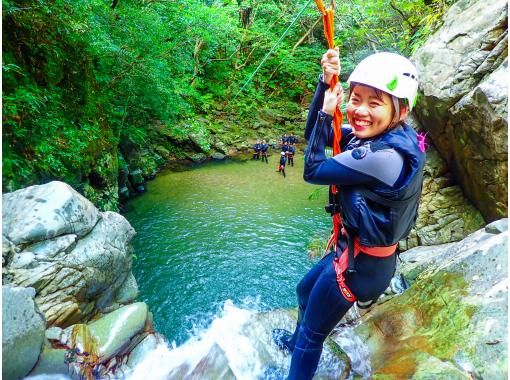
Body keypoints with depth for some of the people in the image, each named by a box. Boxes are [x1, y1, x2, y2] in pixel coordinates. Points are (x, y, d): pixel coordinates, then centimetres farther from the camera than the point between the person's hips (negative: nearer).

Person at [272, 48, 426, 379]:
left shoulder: (385, 155, -31)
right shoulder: (373, 136, -4)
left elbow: (313, 171, -23)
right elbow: (315, 134, 2)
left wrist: (326, 113, -16)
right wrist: (326, 83, -9)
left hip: (363, 260, -9)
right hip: (357, 245, 10)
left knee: (311, 333, 11)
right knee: (306, 291, 32)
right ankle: (297, 341, 60)